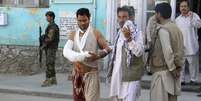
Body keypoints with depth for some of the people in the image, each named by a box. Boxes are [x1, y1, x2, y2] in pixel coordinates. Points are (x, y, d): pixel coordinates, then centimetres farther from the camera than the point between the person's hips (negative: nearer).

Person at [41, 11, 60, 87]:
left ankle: (48, 80, -10)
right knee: (51, 64, 12)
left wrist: (43, 45, -12)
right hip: (49, 48, 10)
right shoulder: (50, 26, 17)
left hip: (51, 48, -10)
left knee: (49, 64, -10)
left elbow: (50, 38, -21)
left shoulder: (52, 26, -15)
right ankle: (53, 80, 17)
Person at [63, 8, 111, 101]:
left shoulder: (95, 33, -3)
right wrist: (79, 56, -27)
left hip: (91, 73, -4)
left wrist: (98, 56, -28)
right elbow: (66, 51, -8)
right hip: (77, 73, 4)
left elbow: (107, 49, -8)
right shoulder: (73, 34, 6)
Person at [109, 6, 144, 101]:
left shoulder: (137, 33, -10)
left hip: (130, 76, -7)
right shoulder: (119, 33, 12)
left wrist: (129, 38, -33)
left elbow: (139, 52, -23)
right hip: (118, 74, 7)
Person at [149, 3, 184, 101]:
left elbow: (167, 51, -21)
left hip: (163, 71, -8)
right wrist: (178, 66, 8)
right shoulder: (176, 28, 11)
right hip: (174, 72, 8)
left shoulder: (162, 29, -14)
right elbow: (181, 50, 10)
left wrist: (172, 68, -14)